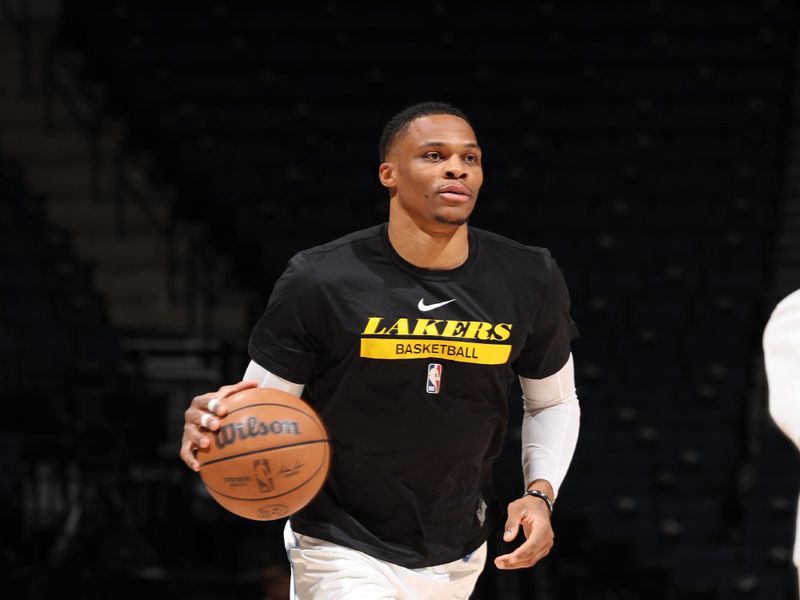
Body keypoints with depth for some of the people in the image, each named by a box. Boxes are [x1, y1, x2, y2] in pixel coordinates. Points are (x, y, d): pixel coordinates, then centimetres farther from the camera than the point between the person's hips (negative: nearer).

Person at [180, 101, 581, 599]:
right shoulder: (321, 282, -17)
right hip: (345, 553, -4)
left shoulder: (529, 281, -7)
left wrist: (541, 492, -8)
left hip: (458, 557, 4)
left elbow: (555, 402, 9)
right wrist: (215, 425, -32)